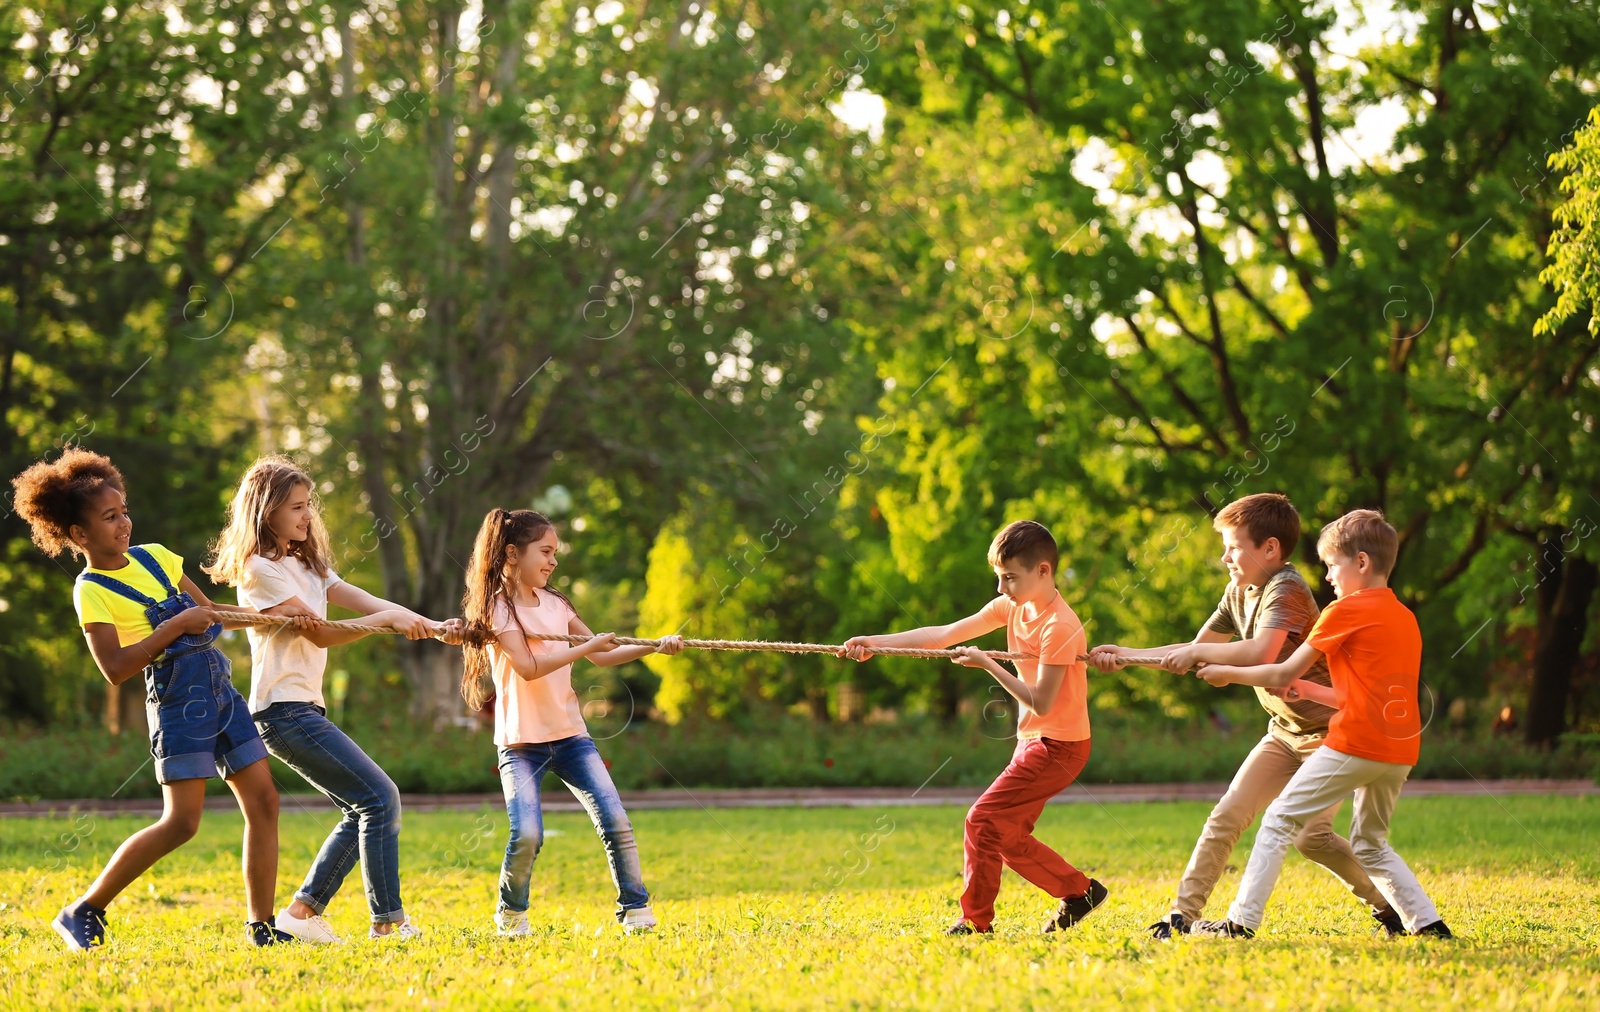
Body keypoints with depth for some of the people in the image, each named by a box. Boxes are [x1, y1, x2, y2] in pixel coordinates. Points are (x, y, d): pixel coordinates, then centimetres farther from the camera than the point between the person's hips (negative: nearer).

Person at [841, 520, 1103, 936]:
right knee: (1007, 837, 13)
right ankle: (1079, 892, 25)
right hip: (1032, 741, 9)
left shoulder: (1059, 627, -21)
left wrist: (988, 664, -20)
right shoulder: (1011, 607, 3)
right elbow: (944, 635, 0)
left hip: (1058, 745, -9)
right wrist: (877, 643, -8)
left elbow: (1040, 703, -23)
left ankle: (976, 922, -2)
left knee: (983, 820, -11)